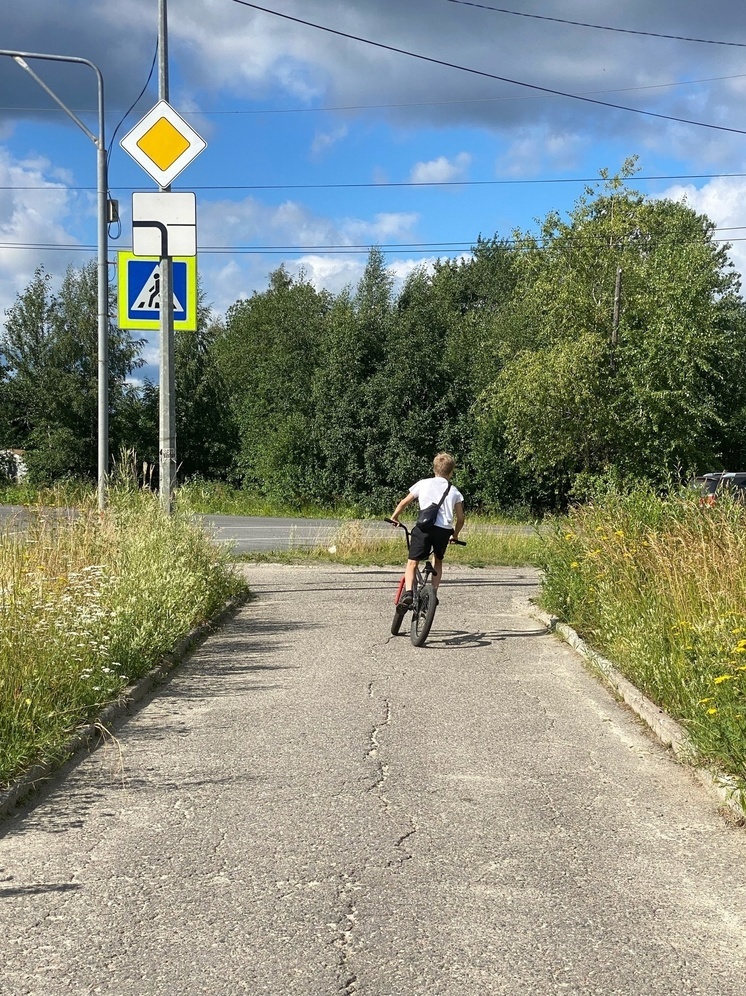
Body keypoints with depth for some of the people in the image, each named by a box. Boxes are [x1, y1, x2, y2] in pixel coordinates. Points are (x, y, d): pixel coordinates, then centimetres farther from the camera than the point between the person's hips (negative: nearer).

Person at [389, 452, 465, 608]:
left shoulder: (423, 484, 14)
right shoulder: (454, 491, 17)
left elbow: (404, 502, 18)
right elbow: (460, 518, 15)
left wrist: (394, 517, 34)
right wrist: (455, 535, 32)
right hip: (444, 530, 2)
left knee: (412, 562, 1)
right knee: (438, 561, 26)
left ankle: (407, 592, -21)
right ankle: (434, 593, 19)